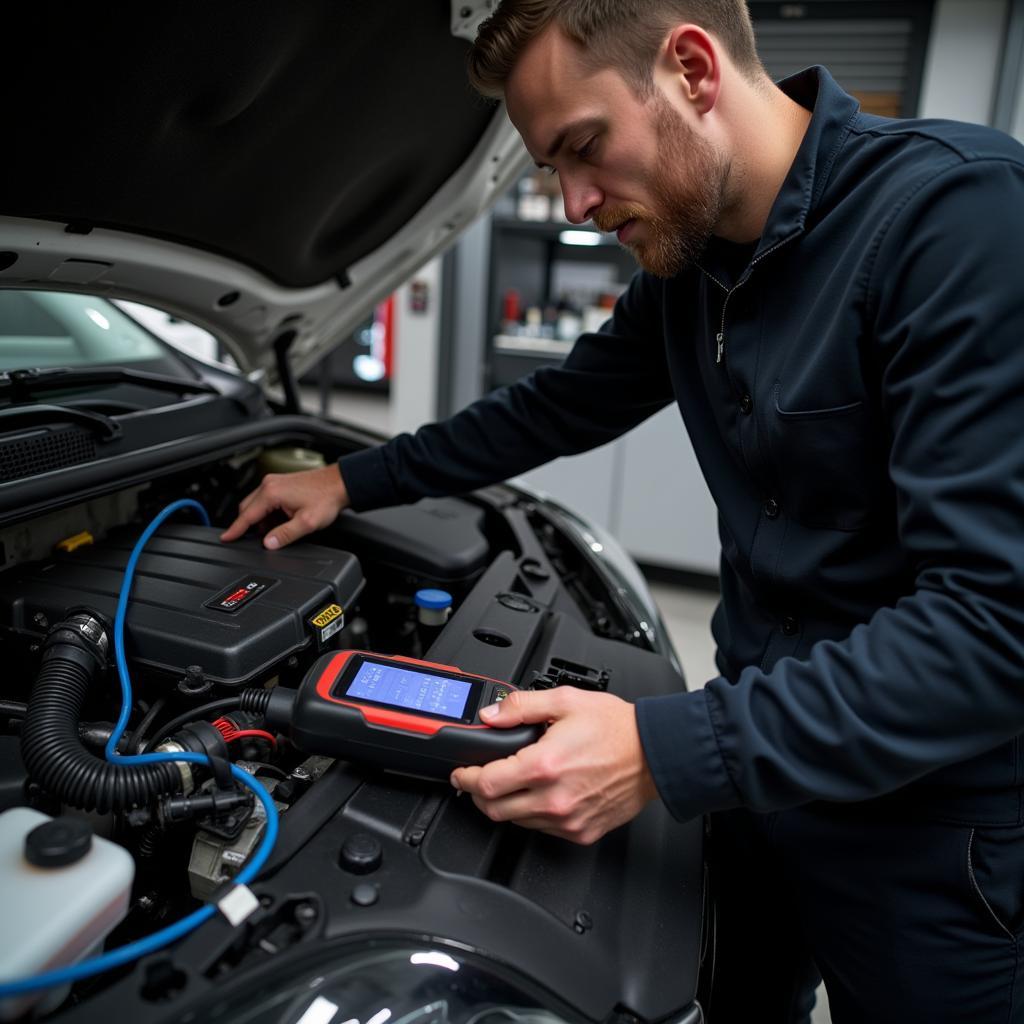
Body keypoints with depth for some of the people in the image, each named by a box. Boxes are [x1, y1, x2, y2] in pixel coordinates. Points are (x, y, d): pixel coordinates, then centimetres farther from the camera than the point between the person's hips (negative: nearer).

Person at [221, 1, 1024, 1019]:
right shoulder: (689, 262, 0)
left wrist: (667, 751, -32)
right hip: (767, 767, 6)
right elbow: (556, 407, 12)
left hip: (930, 822, -6)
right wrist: (352, 481, 12)